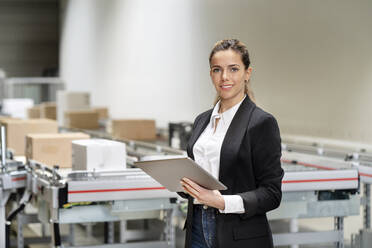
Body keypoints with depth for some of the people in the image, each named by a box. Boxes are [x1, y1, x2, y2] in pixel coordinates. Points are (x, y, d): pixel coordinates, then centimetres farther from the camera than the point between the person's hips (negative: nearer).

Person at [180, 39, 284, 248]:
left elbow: (271, 194, -11)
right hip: (198, 229, 5)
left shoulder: (263, 122, -8)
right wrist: (183, 184, -3)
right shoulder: (202, 120, 11)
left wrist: (222, 201, -23)